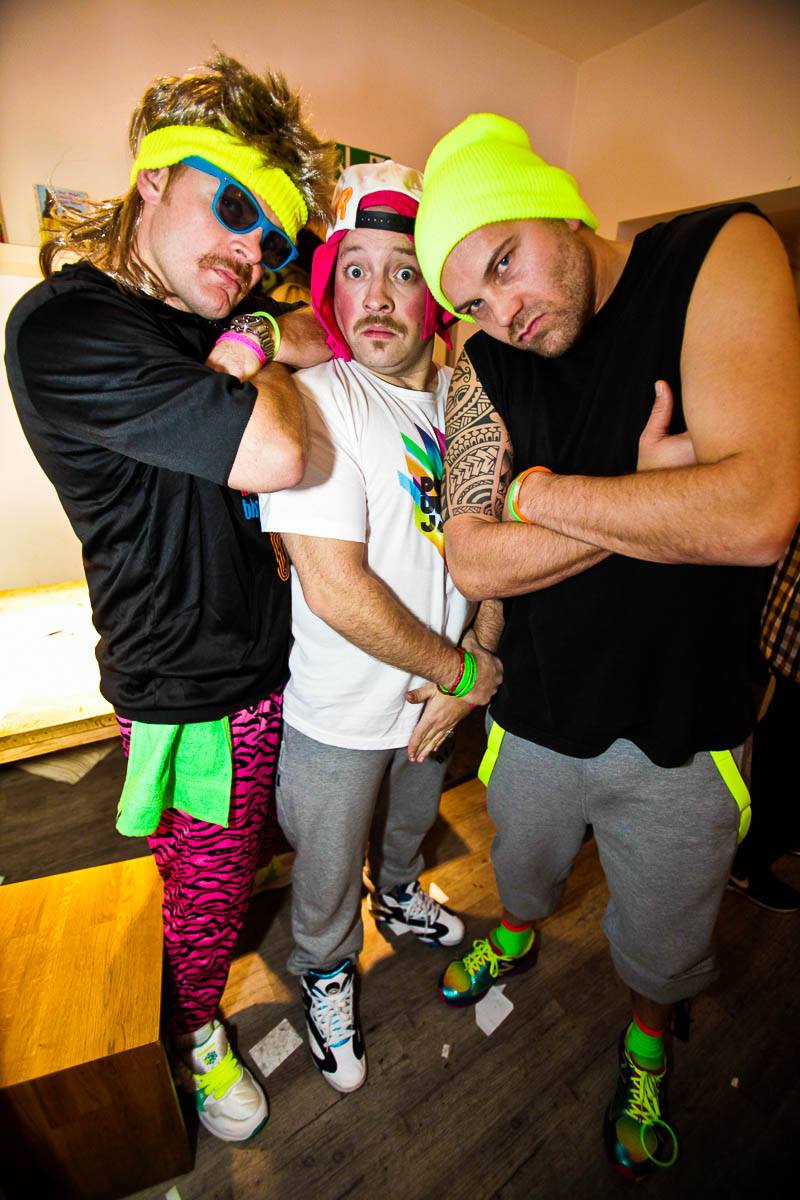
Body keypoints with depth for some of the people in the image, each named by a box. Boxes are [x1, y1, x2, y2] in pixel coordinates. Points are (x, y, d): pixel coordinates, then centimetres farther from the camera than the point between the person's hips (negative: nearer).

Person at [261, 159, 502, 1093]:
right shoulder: (311, 401, -21)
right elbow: (336, 590, -28)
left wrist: (462, 678, -9)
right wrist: (462, 670, -17)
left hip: (436, 694, 6)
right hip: (339, 714, -5)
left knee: (410, 826, 33)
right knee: (328, 873, 21)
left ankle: (399, 899, 66)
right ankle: (326, 975, 54)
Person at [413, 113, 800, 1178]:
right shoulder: (484, 366, -5)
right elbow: (474, 562, -15)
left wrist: (542, 491, -19)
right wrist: (646, 497, -22)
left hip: (681, 734, -1)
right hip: (538, 719, 3)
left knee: (663, 942, 25)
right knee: (524, 865, 31)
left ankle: (647, 1046, 60)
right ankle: (515, 938, 67)